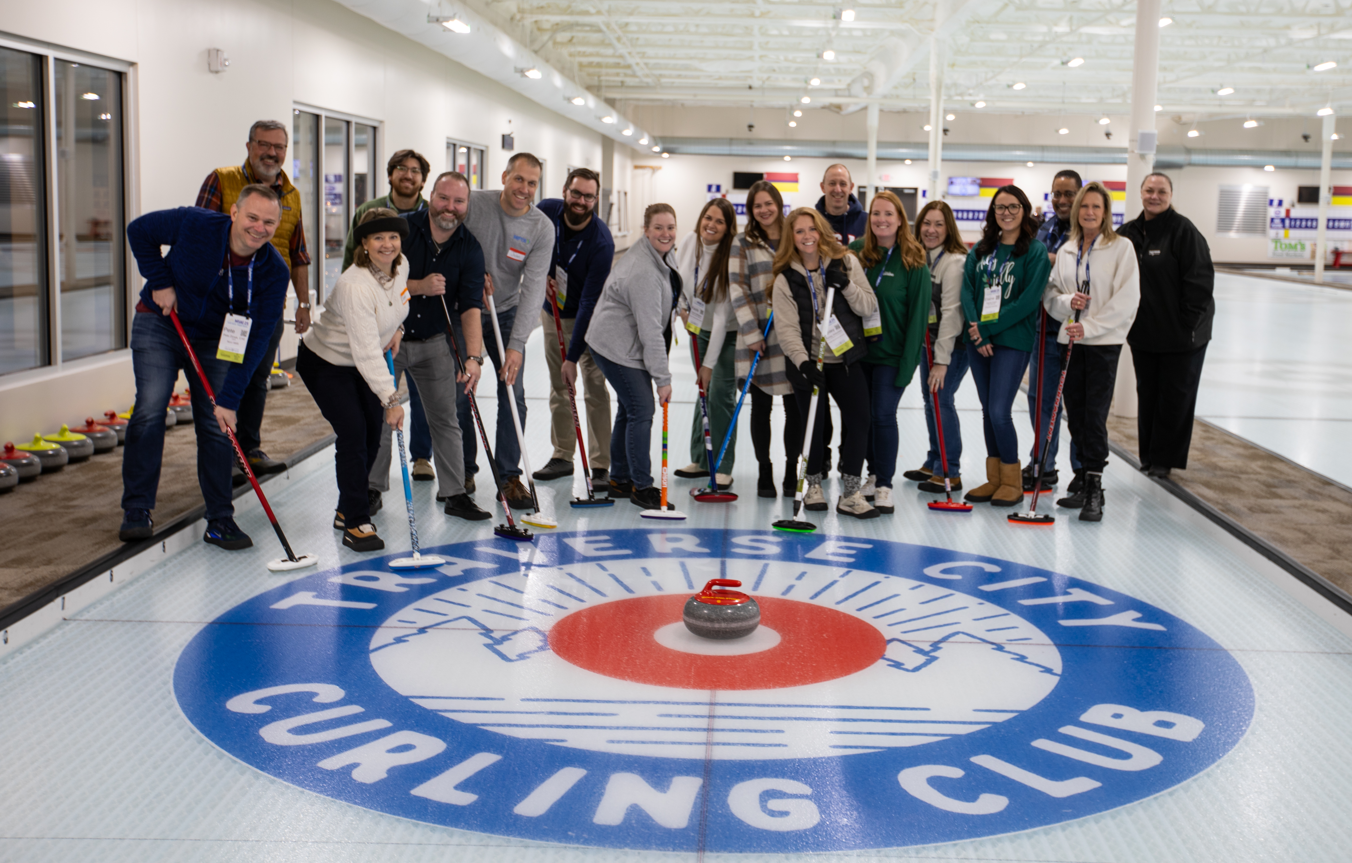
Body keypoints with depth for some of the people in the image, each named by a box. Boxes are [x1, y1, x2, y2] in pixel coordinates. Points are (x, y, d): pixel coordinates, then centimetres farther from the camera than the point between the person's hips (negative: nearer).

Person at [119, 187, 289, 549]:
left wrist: (230, 399, -25)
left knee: (218, 424, -4)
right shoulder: (193, 224, -24)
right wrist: (160, 283, -14)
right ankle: (136, 510, -2)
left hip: (215, 341, 1)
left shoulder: (274, 271, -21)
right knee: (149, 411, -13)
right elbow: (139, 230, -6)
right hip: (159, 325, -1)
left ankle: (220, 520, 7)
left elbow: (256, 340, -21)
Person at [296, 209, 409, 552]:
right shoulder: (354, 285, -34)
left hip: (364, 364, 8)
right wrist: (390, 399, -42)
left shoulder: (401, 265, -10)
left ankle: (347, 511, 23)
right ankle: (356, 524, -8)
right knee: (353, 433, -16)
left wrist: (396, 330, -1)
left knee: (373, 434, 6)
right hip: (325, 362, -8)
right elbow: (366, 350, -38)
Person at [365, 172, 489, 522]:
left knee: (445, 417, 3)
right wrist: (419, 287, -28)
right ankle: (372, 489, 19)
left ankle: (454, 493, 11)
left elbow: (471, 307, -16)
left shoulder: (469, 249, -8)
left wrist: (474, 357, -28)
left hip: (433, 342, 2)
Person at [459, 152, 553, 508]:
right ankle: (464, 469, 20)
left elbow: (532, 288, -19)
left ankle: (509, 476, 4)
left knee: (513, 393, -6)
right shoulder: (474, 203, -16)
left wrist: (517, 344, -25)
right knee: (460, 392, 2)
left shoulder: (542, 228, -14)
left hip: (507, 312, 1)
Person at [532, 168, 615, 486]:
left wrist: (573, 357, -31)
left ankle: (600, 466, -7)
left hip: (588, 319, -5)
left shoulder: (601, 242, -28)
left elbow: (589, 303, -29)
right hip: (553, 313, 5)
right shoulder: (547, 211, -13)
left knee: (595, 389, -10)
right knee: (558, 387, 9)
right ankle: (562, 456, 19)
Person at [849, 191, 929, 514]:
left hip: (892, 353, -4)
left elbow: (918, 314, -8)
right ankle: (874, 474, 26)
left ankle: (885, 485, 2)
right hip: (859, 350, 4)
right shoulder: (856, 252, 3)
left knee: (883, 414, -9)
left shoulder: (914, 261, -7)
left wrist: (907, 362, -13)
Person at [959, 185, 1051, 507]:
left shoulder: (1036, 251, -5)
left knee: (999, 412, -10)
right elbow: (968, 290, 3)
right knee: (988, 411, 10)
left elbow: (1029, 300, -12)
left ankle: (1012, 482, 6)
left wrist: (989, 328, -15)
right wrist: (976, 330, -12)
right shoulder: (980, 250, 10)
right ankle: (994, 478, 20)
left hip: (1013, 339, -5)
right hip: (979, 341, 5)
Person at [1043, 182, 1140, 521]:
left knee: (1094, 416, -9)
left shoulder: (1121, 248, -4)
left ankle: (1094, 492, -5)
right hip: (1071, 340, 5)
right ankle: (1085, 484, 18)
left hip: (1103, 342, -5)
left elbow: (1126, 299, -10)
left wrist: (1089, 327, -15)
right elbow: (1050, 293, 13)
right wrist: (1067, 301, -9)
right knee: (1075, 416, 7)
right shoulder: (1066, 250, 11)